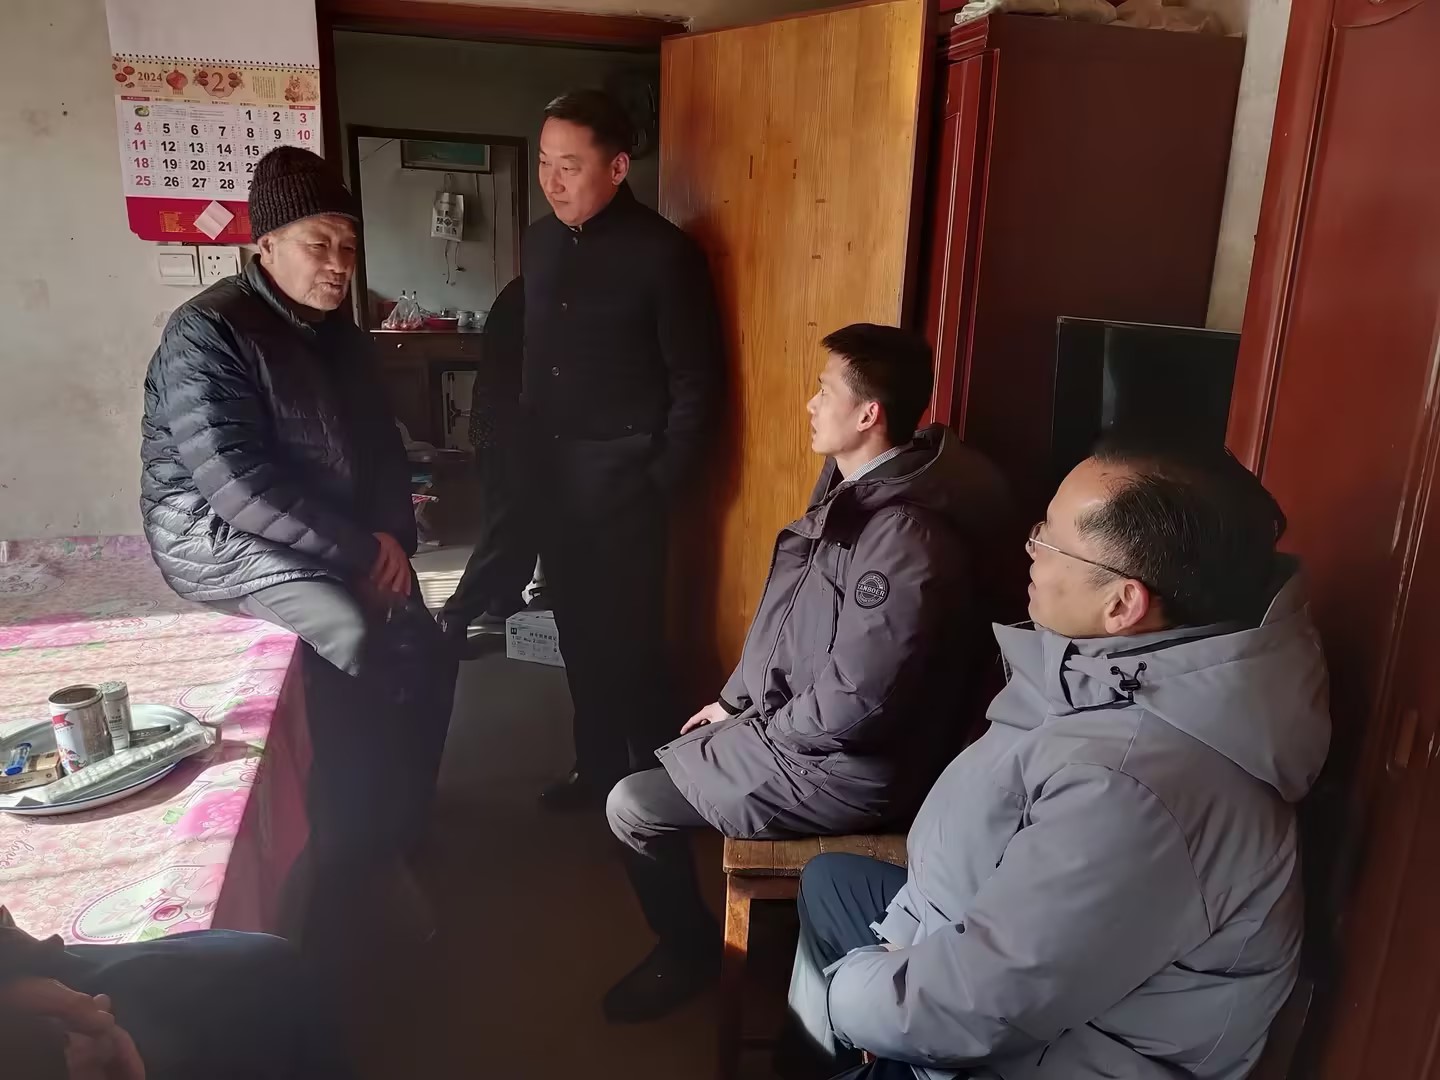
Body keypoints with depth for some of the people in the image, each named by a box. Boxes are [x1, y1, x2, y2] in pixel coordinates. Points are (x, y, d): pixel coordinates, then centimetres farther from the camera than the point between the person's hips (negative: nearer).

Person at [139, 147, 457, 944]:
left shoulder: (337, 333, 9)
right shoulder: (207, 334, -16)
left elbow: (379, 444, 10)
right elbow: (236, 484, -26)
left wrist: (393, 538, -8)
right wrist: (358, 548, -25)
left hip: (339, 539, 8)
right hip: (220, 535, -8)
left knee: (427, 653, -8)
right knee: (357, 642, -29)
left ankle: (397, 832, 12)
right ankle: (350, 861, -13)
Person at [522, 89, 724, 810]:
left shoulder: (663, 253, -12)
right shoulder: (539, 241, 7)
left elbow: (695, 380, -11)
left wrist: (664, 479, -13)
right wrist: (526, 445, 11)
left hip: (620, 471, -6)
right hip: (550, 466, 6)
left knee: (629, 632, 3)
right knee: (579, 627, 15)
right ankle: (598, 764, 32)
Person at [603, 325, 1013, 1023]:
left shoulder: (905, 537, -30)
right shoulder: (852, 487, 3)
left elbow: (855, 706, -30)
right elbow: (785, 612, 12)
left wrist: (758, 727, -13)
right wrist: (737, 701, 5)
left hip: (846, 769, -10)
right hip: (796, 724, 10)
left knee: (632, 806, -5)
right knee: (664, 759, 20)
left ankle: (688, 954, 22)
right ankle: (686, 935, 38)